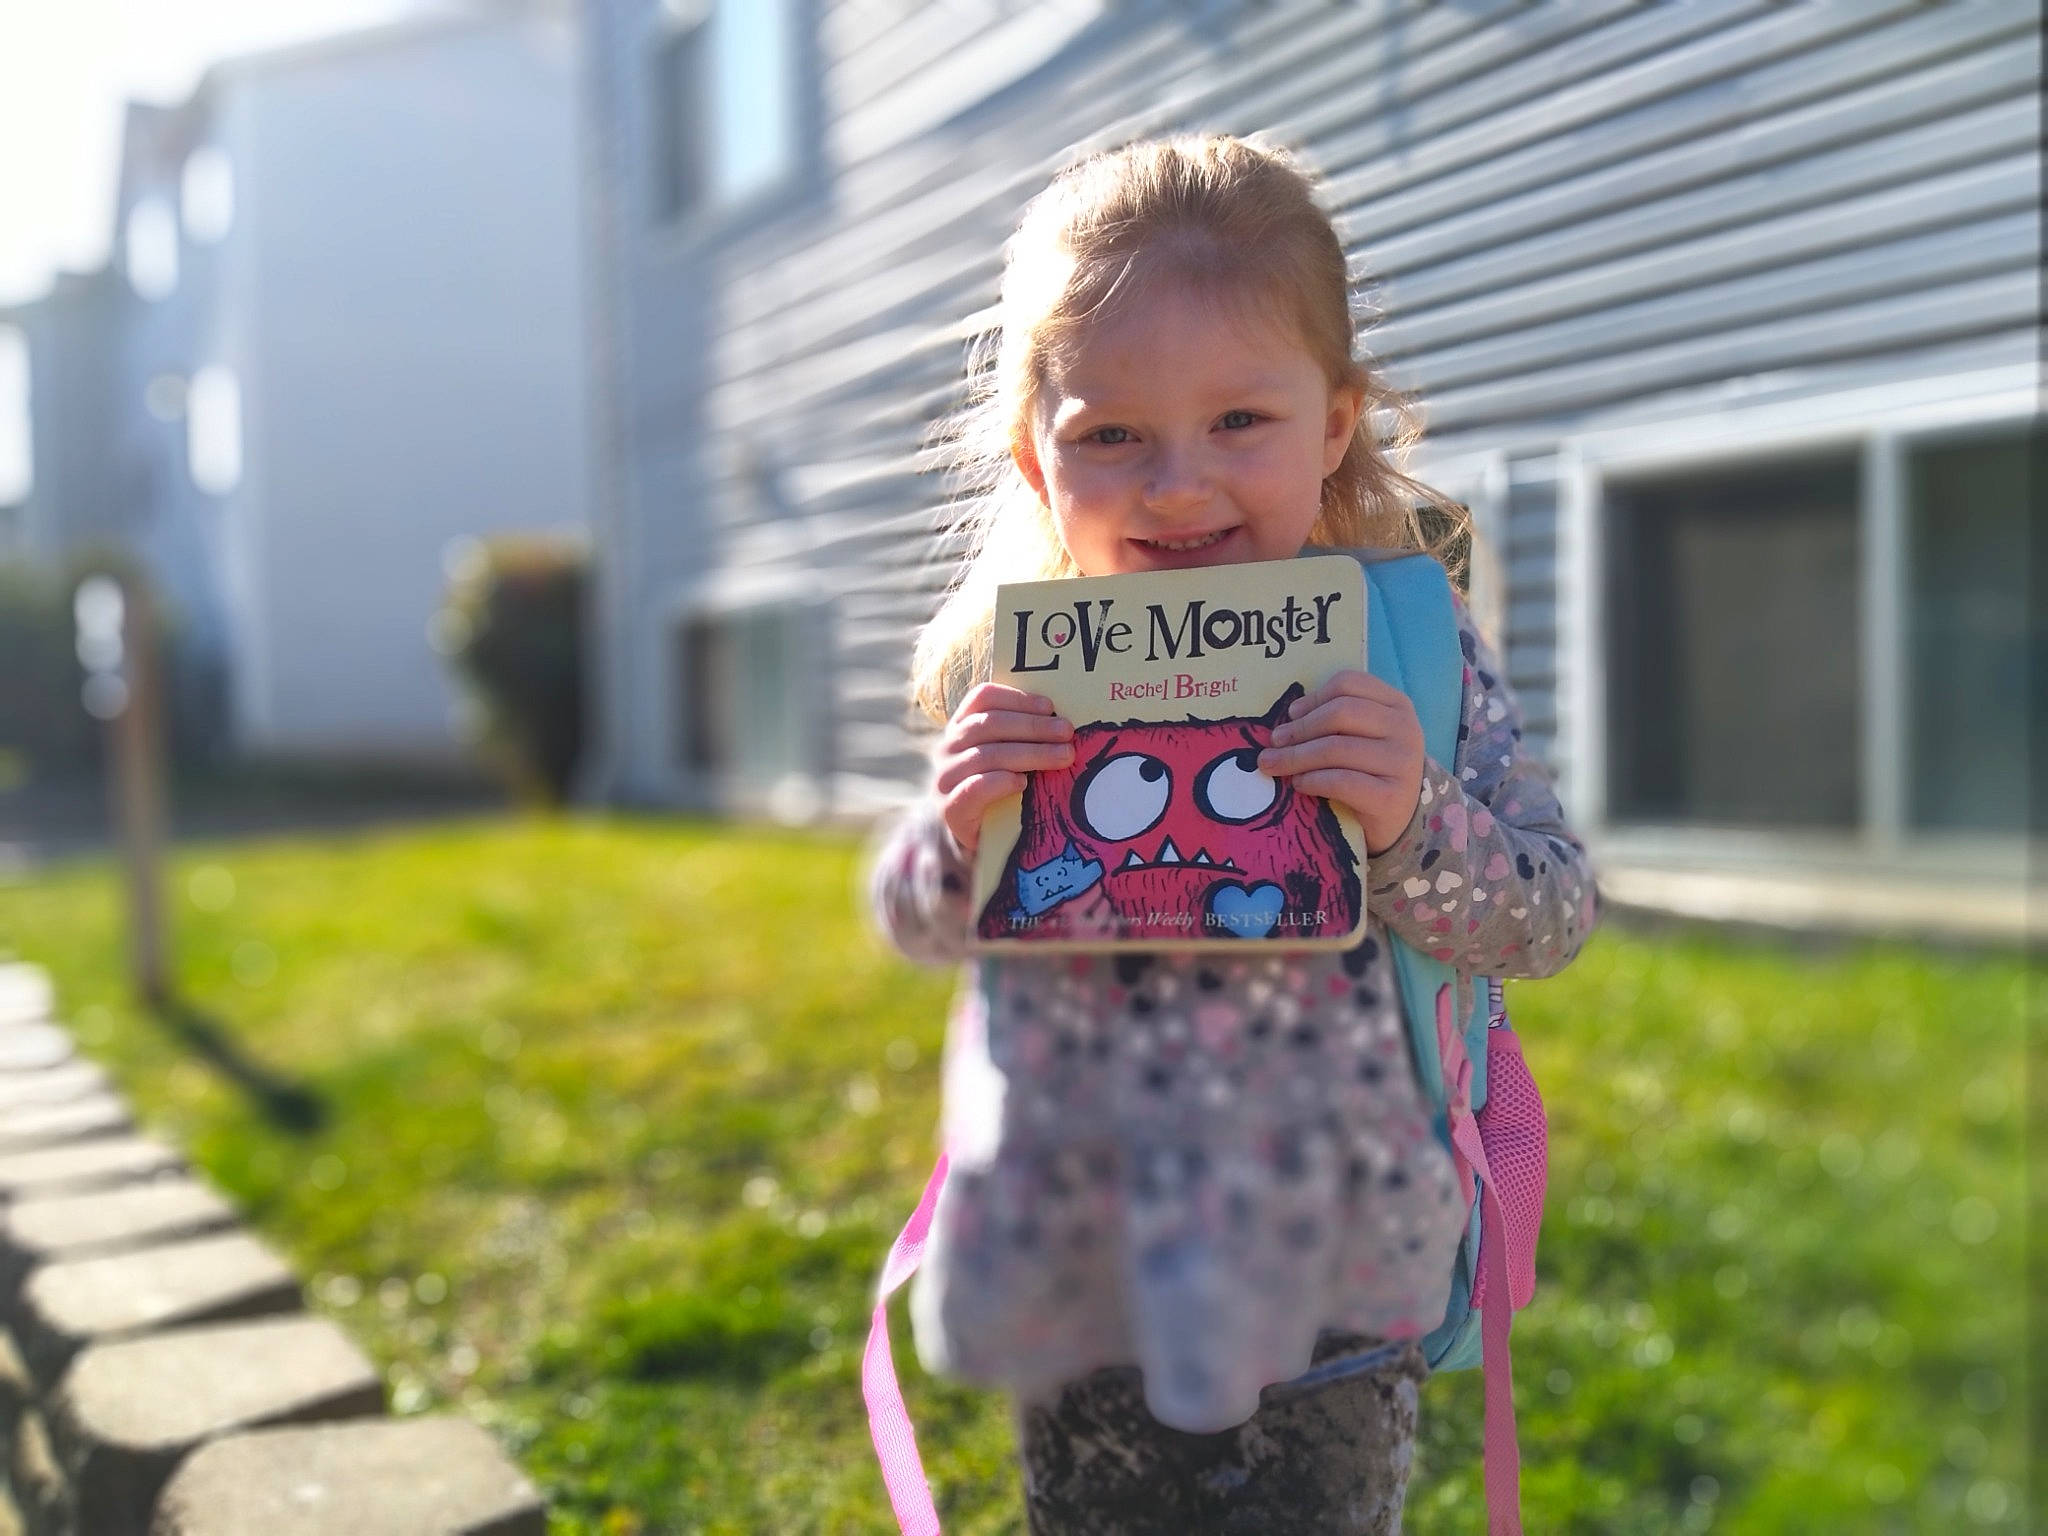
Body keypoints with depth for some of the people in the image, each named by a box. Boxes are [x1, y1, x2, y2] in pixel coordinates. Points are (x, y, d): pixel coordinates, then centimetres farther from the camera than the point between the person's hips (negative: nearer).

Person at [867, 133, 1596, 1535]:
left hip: (1325, 1272, -2)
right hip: (1074, 1268, 3)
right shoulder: (1019, 663, -5)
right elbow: (916, 927, 4)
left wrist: (1413, 824, -28)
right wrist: (958, 835, -18)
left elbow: (1553, 923, -8)